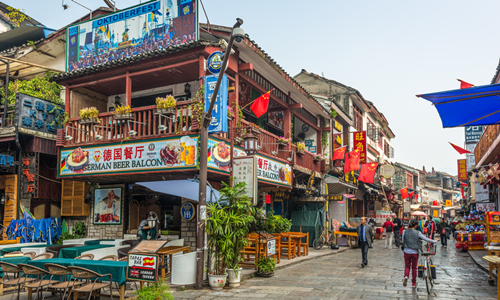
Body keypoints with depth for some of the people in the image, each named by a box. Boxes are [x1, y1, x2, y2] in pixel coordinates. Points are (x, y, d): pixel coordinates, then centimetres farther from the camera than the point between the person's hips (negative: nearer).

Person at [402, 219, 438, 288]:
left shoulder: (405, 232, -4)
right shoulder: (417, 233, -9)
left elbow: (403, 241, 5)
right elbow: (426, 239, -2)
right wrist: (434, 241, 14)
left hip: (407, 251, 1)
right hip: (415, 252, -1)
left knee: (407, 266, 14)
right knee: (414, 267, 14)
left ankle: (406, 276, -15)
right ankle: (414, 283, 21)